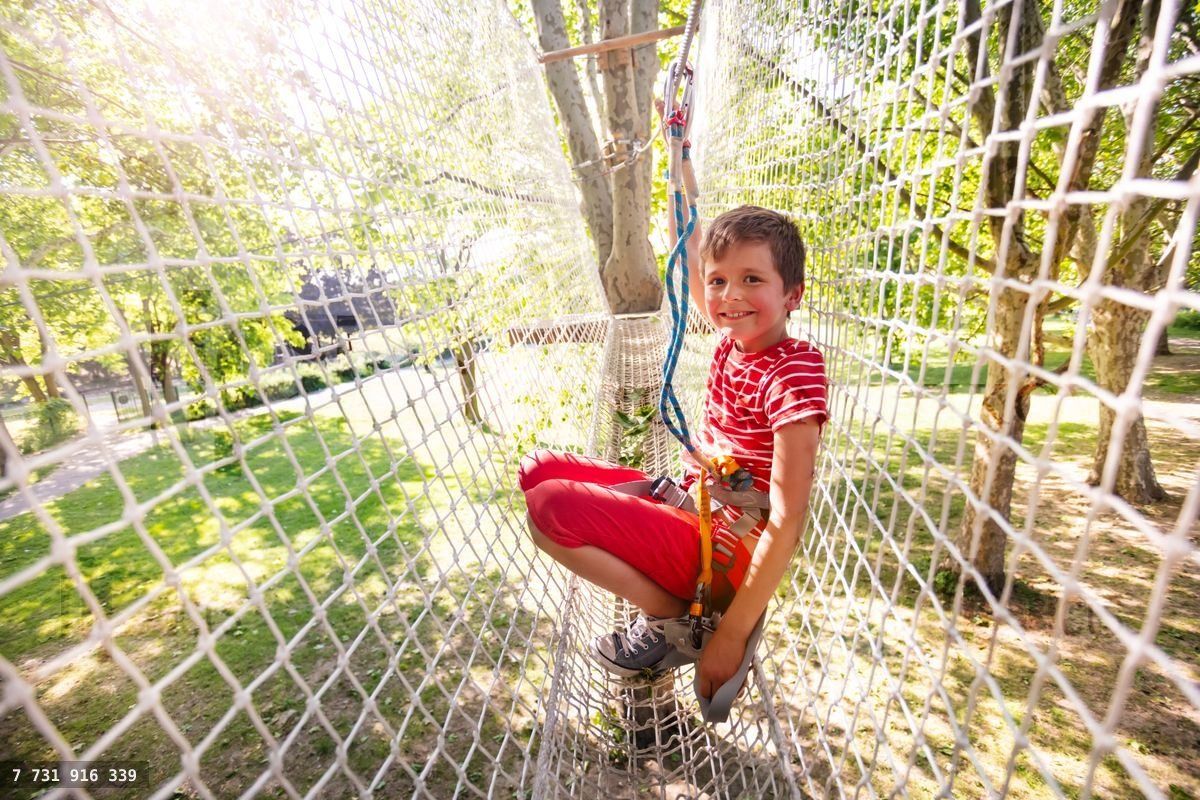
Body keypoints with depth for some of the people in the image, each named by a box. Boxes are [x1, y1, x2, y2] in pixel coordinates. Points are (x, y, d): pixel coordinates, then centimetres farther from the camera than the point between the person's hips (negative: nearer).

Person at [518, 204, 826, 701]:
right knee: (539, 469, 5)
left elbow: (786, 521, -22)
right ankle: (659, 592, 6)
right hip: (689, 507, 8)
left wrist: (732, 635, -20)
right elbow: (689, 258, 17)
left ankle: (672, 617, -3)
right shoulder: (733, 338, 1)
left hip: (727, 554, -8)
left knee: (550, 507, -23)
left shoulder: (792, 372, -20)